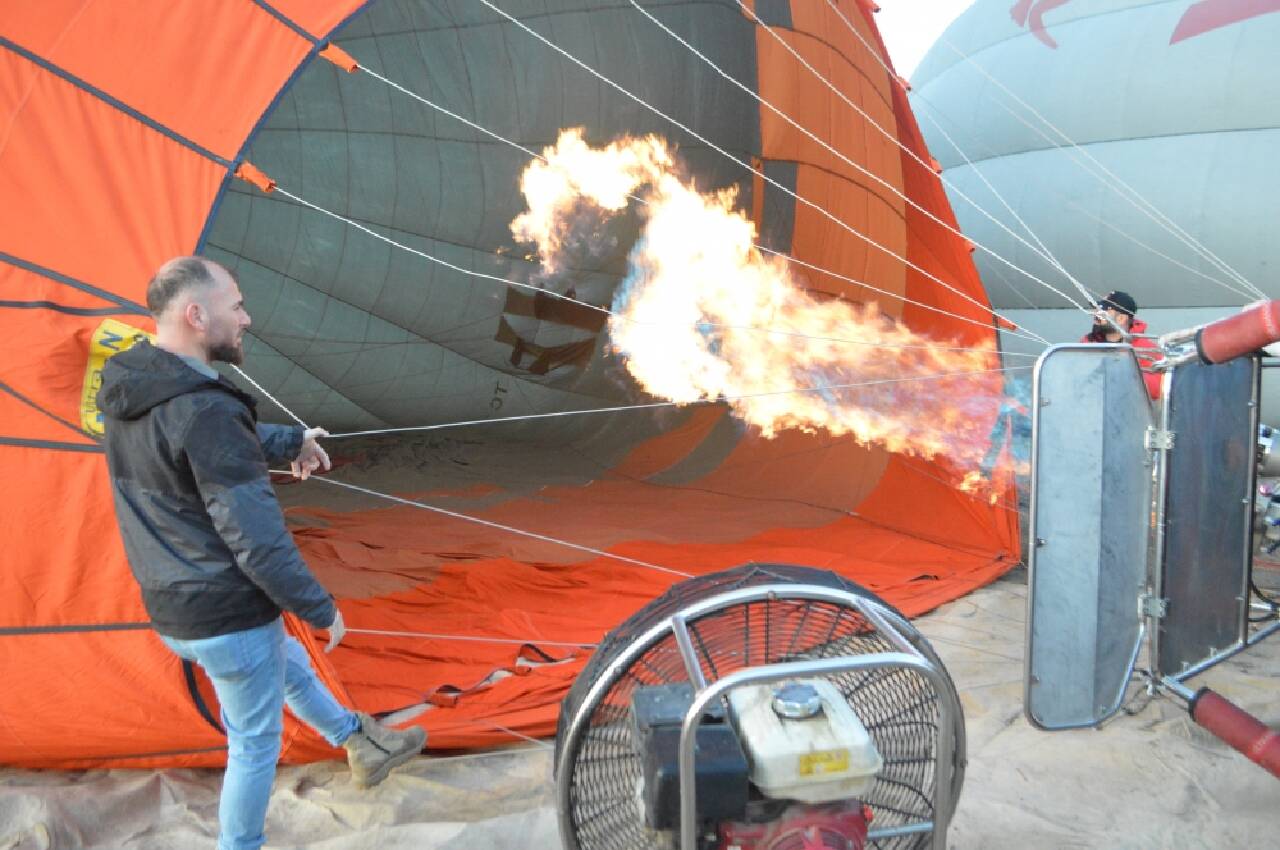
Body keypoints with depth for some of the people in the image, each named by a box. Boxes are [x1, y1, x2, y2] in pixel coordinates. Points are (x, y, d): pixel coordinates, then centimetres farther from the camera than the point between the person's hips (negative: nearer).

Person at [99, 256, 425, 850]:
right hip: (230, 618, -10)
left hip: (170, 611, 10)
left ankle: (362, 743, 51)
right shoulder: (207, 412, -29)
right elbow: (256, 538, -26)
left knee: (290, 664, 31)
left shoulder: (127, 392, 0)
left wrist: (290, 441, 30)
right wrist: (320, 609, -13)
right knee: (255, 744, 13)